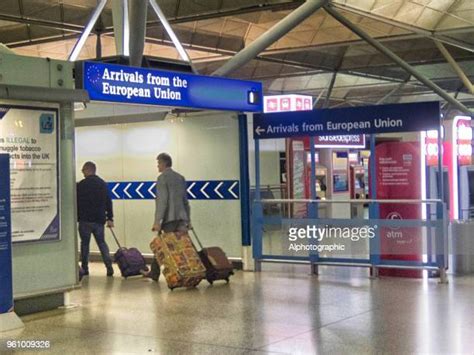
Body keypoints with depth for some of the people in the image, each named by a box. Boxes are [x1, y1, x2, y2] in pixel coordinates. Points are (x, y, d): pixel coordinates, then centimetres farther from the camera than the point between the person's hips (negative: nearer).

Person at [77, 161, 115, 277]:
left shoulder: (81, 185, -8)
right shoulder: (103, 184, 8)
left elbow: (76, 203, -5)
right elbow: (108, 202, 9)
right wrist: (110, 218, 12)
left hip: (85, 220, -4)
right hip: (99, 219, 4)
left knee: (85, 243, 7)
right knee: (102, 243, 10)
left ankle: (85, 268, 11)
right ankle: (109, 267, -3)